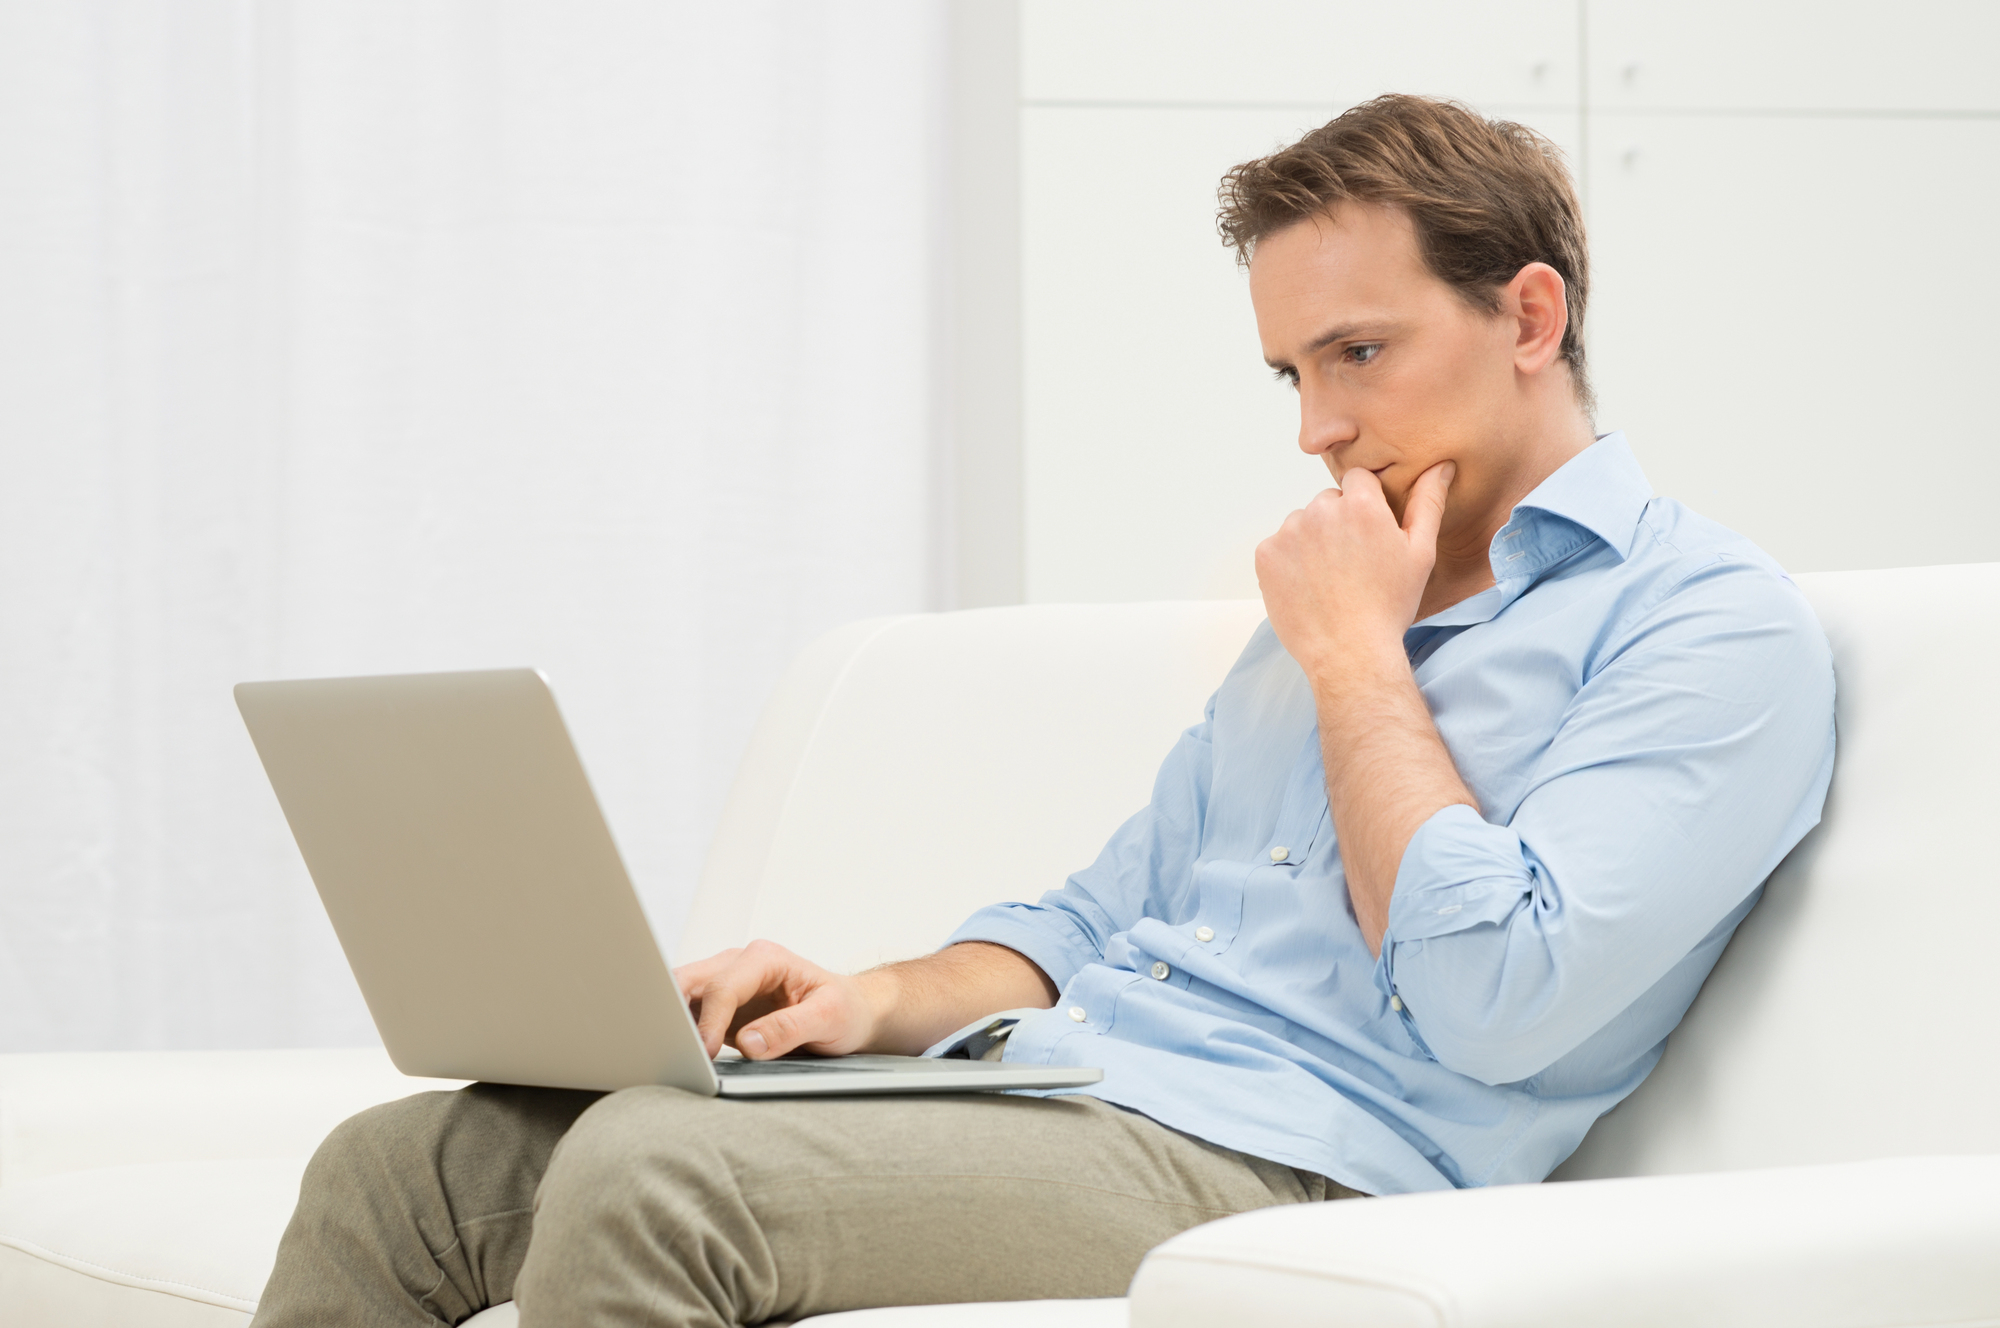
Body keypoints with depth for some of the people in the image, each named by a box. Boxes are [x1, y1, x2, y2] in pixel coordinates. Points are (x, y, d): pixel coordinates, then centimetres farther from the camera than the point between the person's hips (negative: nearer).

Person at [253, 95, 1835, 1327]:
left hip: (1263, 1161, -9)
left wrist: (1358, 657, -4)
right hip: (1026, 1083, 9)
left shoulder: (1715, 625, -2)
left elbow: (1497, 1002, -16)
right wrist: (883, 1000, 5)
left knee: (649, 1171, -31)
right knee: (399, 1167, -8)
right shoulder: (1329, 601, 26)